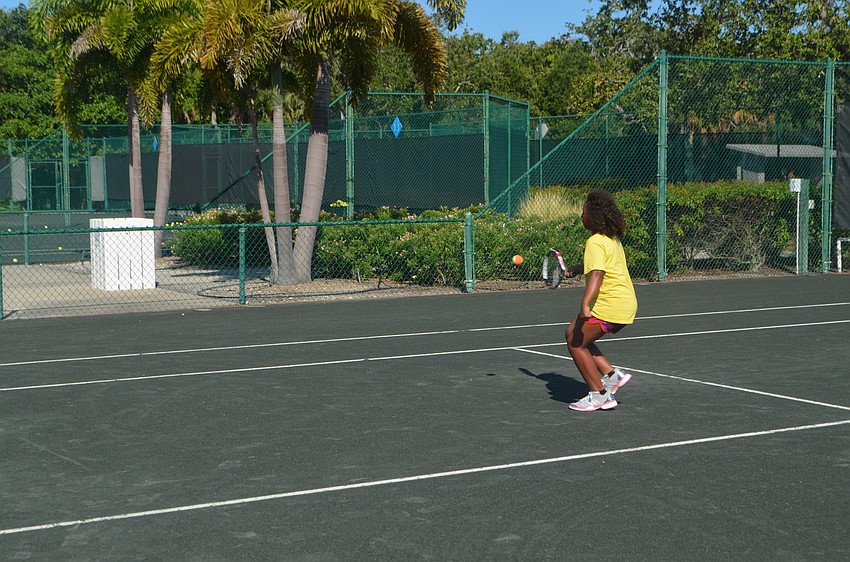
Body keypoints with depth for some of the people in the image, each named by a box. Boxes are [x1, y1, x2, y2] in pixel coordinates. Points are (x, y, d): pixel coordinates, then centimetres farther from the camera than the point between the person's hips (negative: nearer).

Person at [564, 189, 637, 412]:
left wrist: (585, 305, -40)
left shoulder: (595, 242, -15)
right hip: (626, 303, 10)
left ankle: (599, 395, 1)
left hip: (610, 306, -10)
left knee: (575, 343, -1)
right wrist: (572, 271, 49)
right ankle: (611, 374, 12)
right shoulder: (612, 239, 15)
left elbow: (597, 274, -29)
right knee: (574, 333, 19)